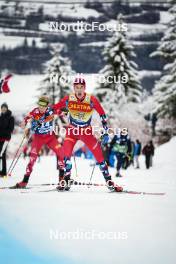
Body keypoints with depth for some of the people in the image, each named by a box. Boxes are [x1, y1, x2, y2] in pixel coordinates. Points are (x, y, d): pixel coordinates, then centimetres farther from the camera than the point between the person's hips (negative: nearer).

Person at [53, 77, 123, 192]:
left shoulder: (91, 100, -16)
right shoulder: (68, 99, -13)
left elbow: (102, 114, -7)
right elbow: (55, 108, -1)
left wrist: (105, 132, -10)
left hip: (87, 131, 0)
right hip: (72, 130, 0)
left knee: (99, 155, -5)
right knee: (66, 153, -20)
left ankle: (109, 182, 6)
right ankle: (66, 180, -5)